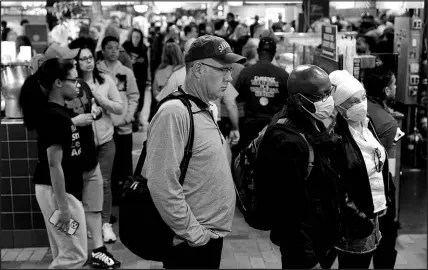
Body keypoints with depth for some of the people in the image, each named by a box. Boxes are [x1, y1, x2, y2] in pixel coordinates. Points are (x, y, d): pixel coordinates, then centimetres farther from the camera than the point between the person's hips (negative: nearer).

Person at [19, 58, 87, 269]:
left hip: (62, 189, 10)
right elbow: (54, 164, -23)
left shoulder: (56, 111, 9)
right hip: (58, 191, -10)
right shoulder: (55, 117, -20)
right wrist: (62, 206, -22)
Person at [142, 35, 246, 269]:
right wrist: (193, 233, -18)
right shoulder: (174, 113, -20)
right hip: (191, 243, -8)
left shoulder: (204, 110, 8)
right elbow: (162, 185, -25)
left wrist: (210, 230, 15)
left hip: (213, 235, 9)